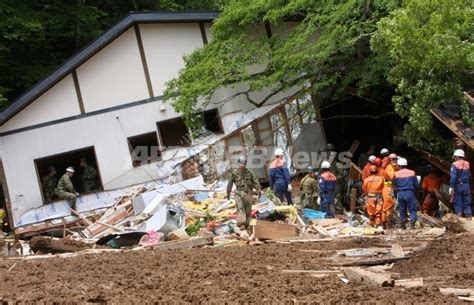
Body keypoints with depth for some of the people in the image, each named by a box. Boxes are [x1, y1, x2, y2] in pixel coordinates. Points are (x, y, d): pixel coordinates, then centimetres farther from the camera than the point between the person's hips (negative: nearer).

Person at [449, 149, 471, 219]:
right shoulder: (467, 164, 6)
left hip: (458, 186, -4)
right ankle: (469, 217, 7)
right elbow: (469, 176, 9)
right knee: (467, 203, 10)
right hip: (466, 186, 4)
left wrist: (451, 187, -17)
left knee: (458, 203, 3)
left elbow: (453, 177, -17)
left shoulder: (455, 164, -10)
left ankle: (459, 217, 0)